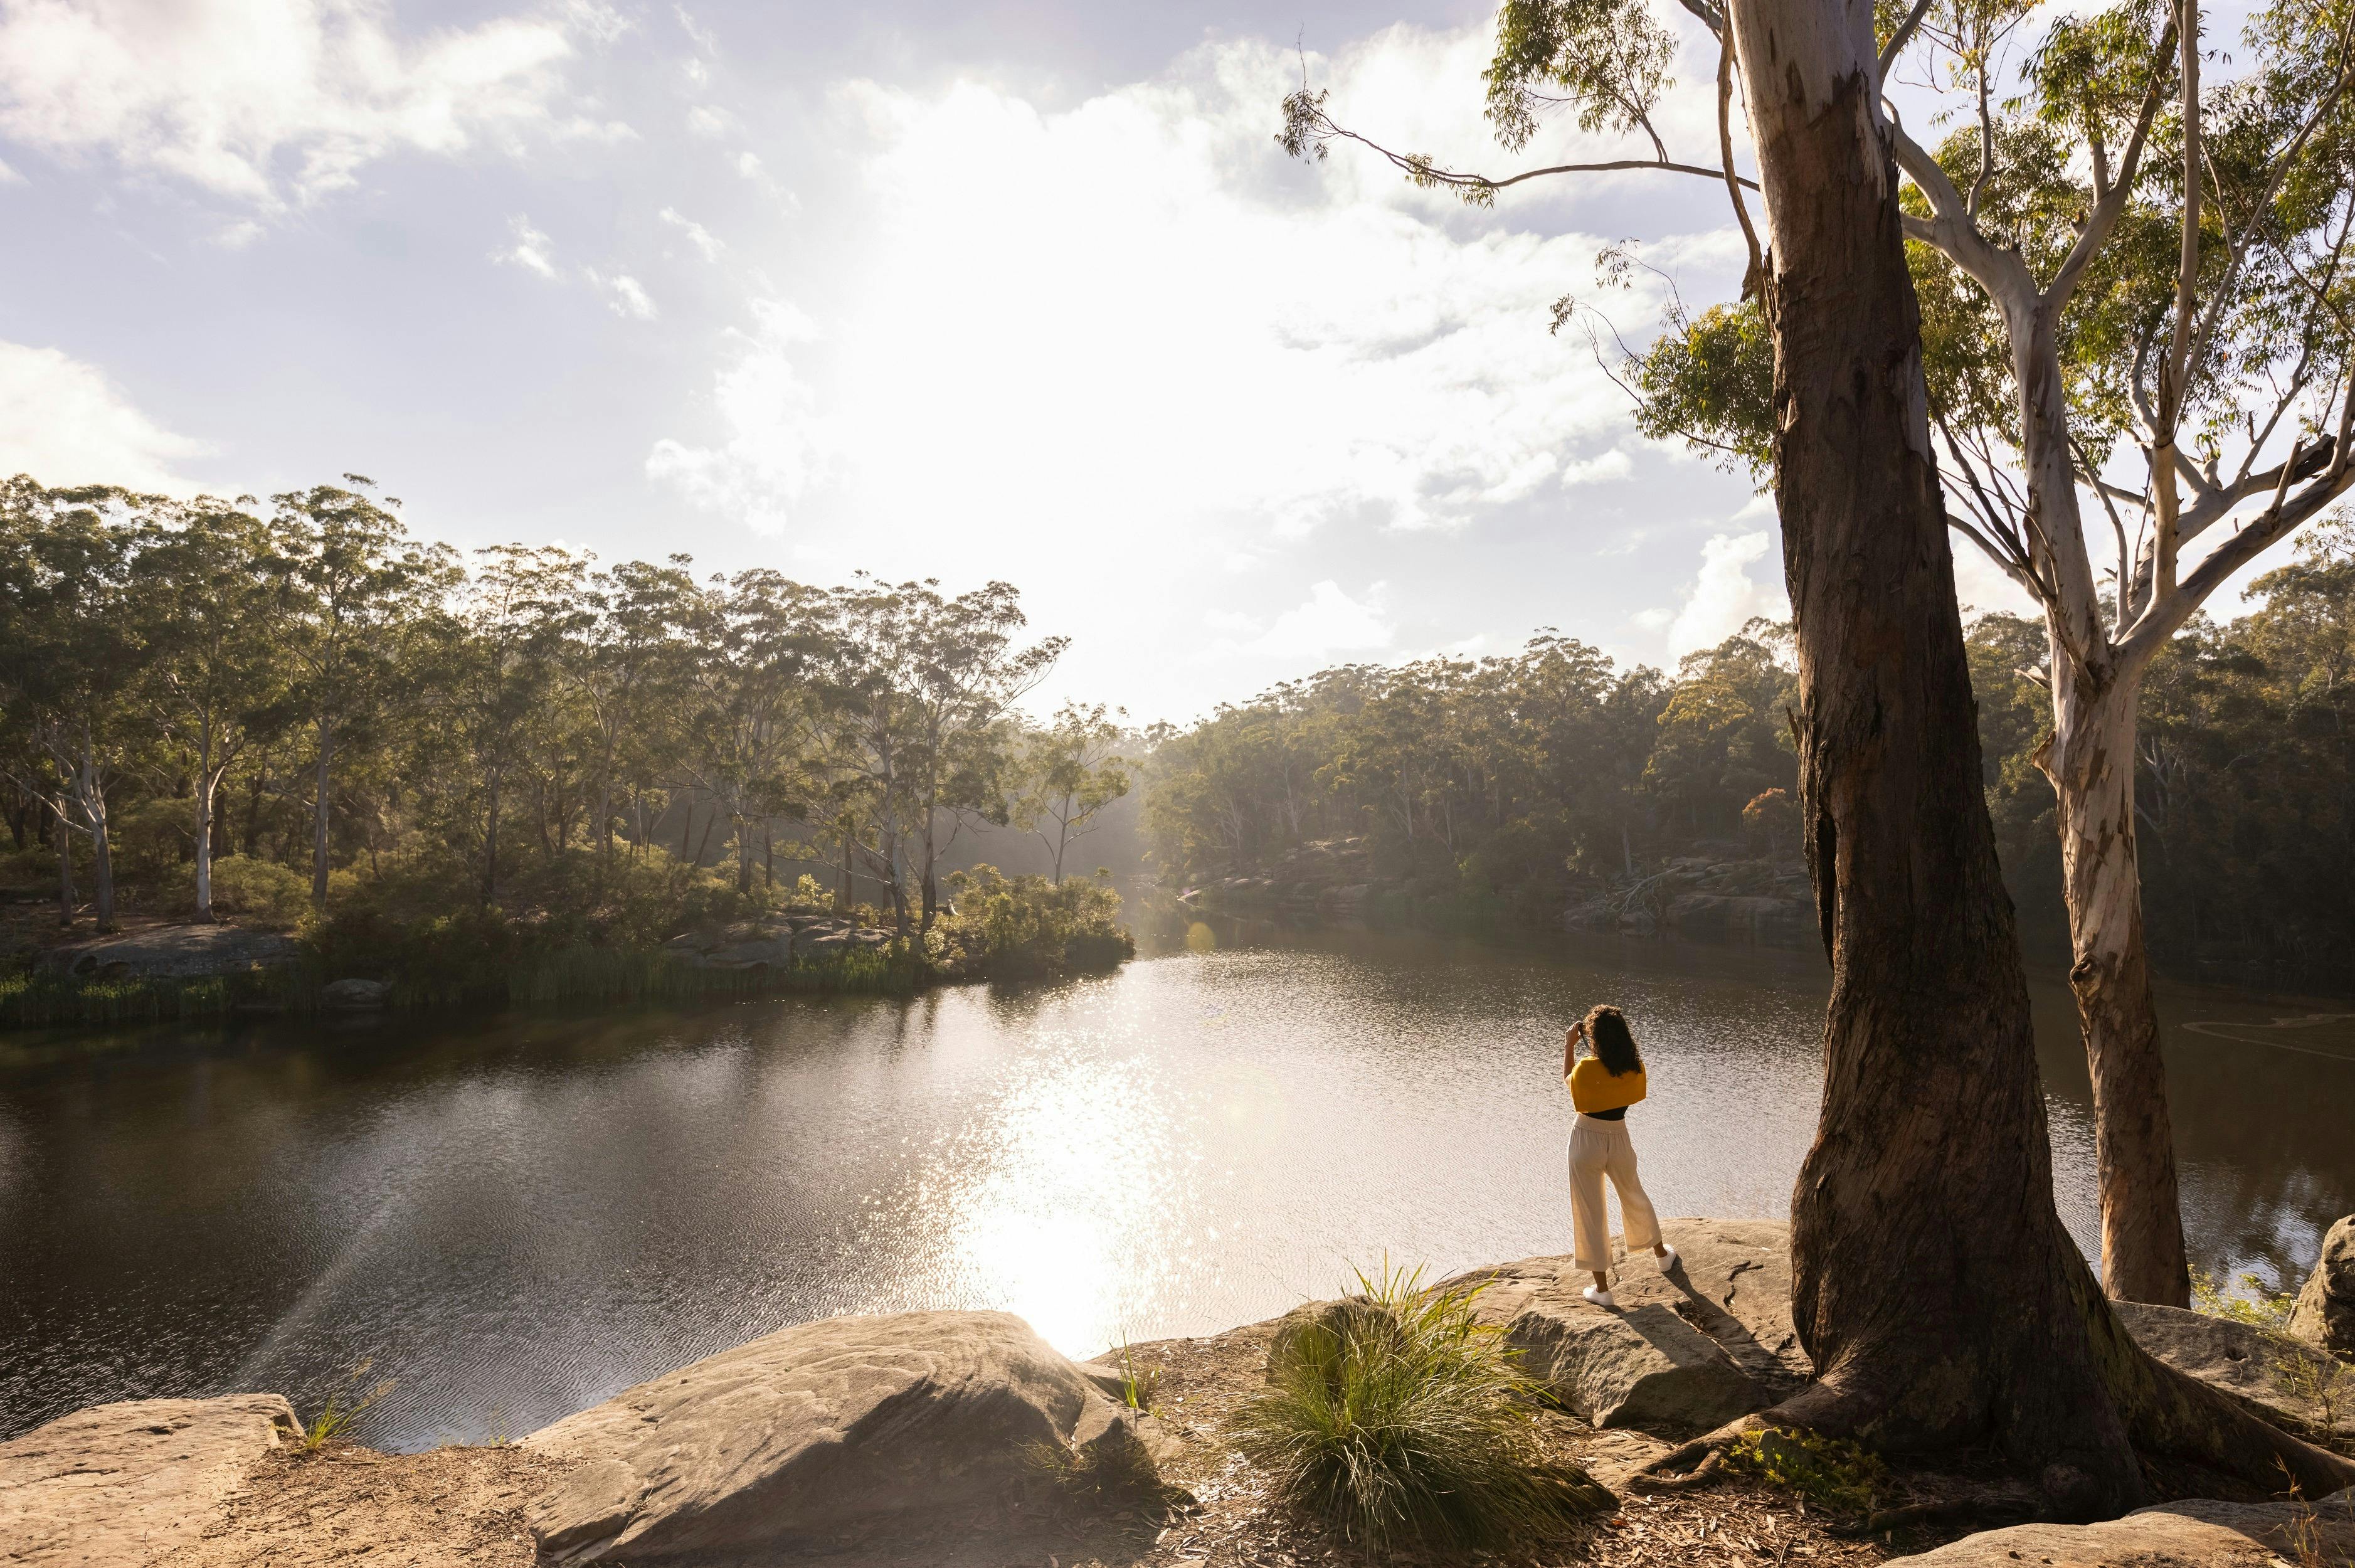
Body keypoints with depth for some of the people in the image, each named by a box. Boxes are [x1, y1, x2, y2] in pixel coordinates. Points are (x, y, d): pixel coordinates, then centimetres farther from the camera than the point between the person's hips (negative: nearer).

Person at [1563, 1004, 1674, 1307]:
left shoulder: (1587, 1068, -21)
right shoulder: (1635, 1067, -10)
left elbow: (1567, 1078, 1)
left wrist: (1570, 1044, 8)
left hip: (1587, 1139, -4)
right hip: (1619, 1138, 4)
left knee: (1589, 1213, 8)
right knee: (1634, 1197, 30)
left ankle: (1601, 1288, 15)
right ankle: (1663, 1255, 50)